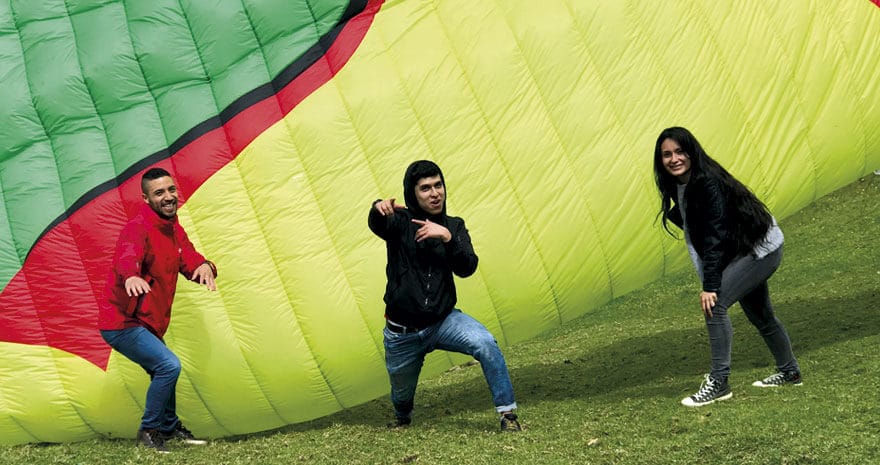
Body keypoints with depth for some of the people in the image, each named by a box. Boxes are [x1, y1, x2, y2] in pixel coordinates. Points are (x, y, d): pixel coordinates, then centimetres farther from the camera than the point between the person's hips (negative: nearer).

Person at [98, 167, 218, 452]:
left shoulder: (173, 229, 8)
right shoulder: (138, 228, -21)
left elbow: (188, 258, 1)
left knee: (163, 372, 25)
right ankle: (148, 431, -7)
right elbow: (128, 256, -42)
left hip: (146, 323, 10)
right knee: (169, 365, -22)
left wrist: (204, 266, -25)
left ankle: (169, 428, 47)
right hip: (122, 324, -10)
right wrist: (131, 276, -66)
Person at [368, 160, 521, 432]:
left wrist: (447, 238, -29)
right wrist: (379, 209, -56)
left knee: (485, 343, -28)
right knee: (401, 393, 17)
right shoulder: (401, 222, -7)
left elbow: (467, 269, -12)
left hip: (443, 321, 1)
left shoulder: (454, 226, 2)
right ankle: (402, 418, 55)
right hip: (402, 333, -1)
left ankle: (507, 414, -18)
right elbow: (378, 225, -32)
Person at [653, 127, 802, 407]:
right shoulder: (679, 186, -2)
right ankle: (789, 372, 41)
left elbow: (715, 237, -31)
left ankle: (718, 383, -17)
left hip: (761, 249, -10)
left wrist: (710, 285, -34)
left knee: (714, 304, -22)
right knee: (760, 315, 22)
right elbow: (695, 231, 8)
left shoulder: (709, 184, -28)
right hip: (744, 251, 10)